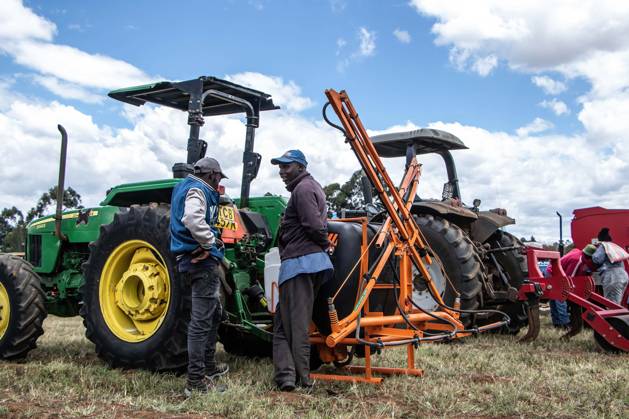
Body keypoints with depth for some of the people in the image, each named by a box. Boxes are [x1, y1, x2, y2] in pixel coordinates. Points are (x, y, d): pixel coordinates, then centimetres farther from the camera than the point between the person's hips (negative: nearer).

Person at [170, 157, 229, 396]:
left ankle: (208, 366, 32)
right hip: (201, 260, -11)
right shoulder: (196, 190, -10)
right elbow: (193, 220, -30)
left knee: (214, 312, 22)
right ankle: (196, 382, -5)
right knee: (201, 320, -8)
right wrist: (212, 242, -18)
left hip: (194, 260, 11)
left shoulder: (186, 187, 20)